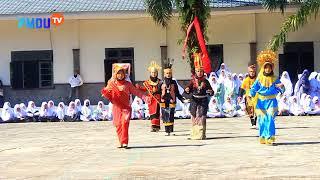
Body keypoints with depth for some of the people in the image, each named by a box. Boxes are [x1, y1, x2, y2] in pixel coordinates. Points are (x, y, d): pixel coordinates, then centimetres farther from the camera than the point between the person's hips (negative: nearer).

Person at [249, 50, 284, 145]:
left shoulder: (274, 79, 2)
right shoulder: (259, 79, 3)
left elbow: (281, 89, 1)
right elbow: (254, 88, -1)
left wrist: (281, 87, -22)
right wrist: (251, 94, -20)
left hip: (271, 102, -1)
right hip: (261, 102, 1)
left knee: (270, 120, -10)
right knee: (262, 120, 5)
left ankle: (270, 137, -10)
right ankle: (262, 137, 14)